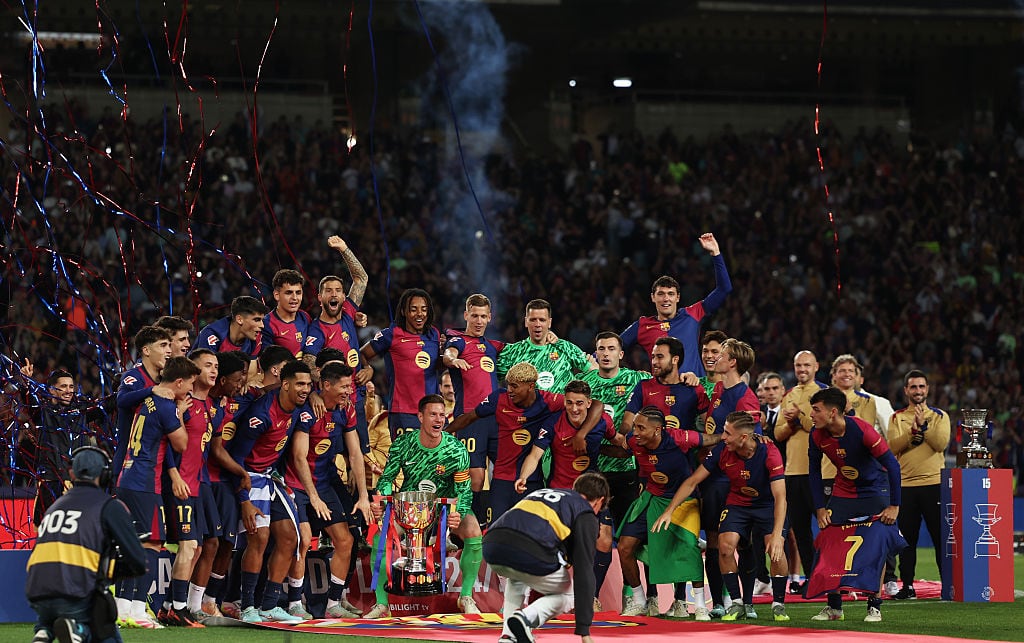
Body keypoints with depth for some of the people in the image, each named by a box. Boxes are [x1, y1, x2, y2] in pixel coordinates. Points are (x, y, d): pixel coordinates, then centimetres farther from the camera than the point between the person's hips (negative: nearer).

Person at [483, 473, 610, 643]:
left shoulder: (543, 492, 35)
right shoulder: (586, 515, 16)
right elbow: (583, 571, 8)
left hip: (492, 547, 6)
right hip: (530, 553, -6)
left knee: (517, 577, 41)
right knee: (568, 595, 22)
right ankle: (526, 618, -7)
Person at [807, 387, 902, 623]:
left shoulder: (861, 430, -28)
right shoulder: (817, 435, -12)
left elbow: (892, 465, -23)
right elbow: (814, 472, 2)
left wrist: (894, 506, -24)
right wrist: (820, 509, -5)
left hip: (875, 491, -5)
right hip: (843, 492, 5)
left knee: (877, 546, -10)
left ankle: (874, 606, 1)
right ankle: (834, 607, 6)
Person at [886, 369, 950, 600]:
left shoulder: (939, 416, 8)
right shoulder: (897, 418, 10)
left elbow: (941, 444, -7)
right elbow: (893, 446, -5)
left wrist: (924, 425, -14)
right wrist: (914, 430, -15)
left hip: (933, 483, -2)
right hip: (905, 485, 2)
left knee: (940, 536, -2)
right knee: (907, 538, 4)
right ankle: (907, 586, 10)